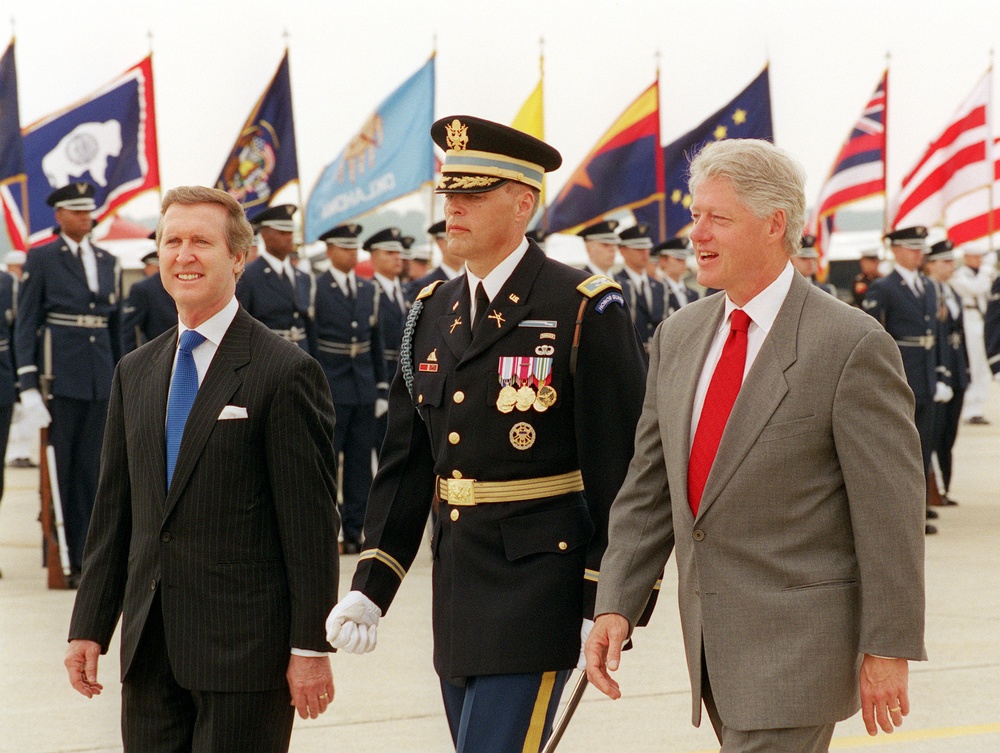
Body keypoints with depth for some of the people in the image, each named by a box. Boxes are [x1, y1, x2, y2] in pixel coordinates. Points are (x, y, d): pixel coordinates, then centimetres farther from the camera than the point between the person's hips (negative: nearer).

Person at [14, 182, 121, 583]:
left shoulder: (108, 262, 14)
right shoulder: (41, 259, 1)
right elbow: (25, 323, -3)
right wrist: (28, 383, -10)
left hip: (100, 376, 4)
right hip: (59, 374, -4)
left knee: (93, 469, 3)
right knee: (62, 469, -1)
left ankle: (87, 561, 6)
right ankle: (70, 561, 5)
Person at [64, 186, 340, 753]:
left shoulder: (286, 372, -7)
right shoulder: (135, 373, 14)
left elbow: (313, 525, -9)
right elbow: (114, 510, 16)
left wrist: (311, 647, -12)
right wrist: (90, 626, 11)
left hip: (245, 646, -6)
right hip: (150, 652, 6)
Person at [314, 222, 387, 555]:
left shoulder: (370, 290, 12)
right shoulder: (314, 289, -4)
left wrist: (382, 387, 11)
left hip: (364, 390, 5)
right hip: (329, 390, -5)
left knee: (360, 464, 7)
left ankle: (355, 532, 12)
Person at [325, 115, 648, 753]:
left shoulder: (586, 310, -9)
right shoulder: (433, 313, 11)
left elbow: (620, 469, -11)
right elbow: (405, 462, 13)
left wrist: (608, 610, -14)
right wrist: (371, 587, 7)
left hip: (537, 591, -7)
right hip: (456, 598, 7)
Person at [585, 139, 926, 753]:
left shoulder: (851, 345, -13)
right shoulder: (679, 337, 8)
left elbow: (891, 512, -12)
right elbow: (649, 488, 10)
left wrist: (888, 649, -12)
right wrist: (616, 605, -1)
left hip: (798, 640, -7)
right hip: (710, 641, 7)